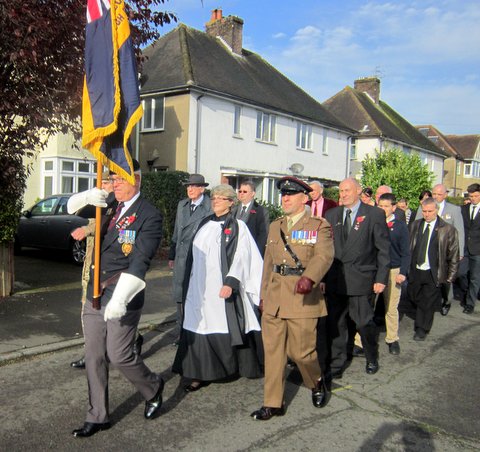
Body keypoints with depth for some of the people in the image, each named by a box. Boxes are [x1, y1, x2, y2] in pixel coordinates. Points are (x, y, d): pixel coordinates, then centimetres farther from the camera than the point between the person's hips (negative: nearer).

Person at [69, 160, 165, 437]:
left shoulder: (149, 215, -12)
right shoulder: (109, 207, 8)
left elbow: (140, 262, -20)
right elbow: (73, 205, 19)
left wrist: (119, 299, -28)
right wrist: (90, 197, -4)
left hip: (123, 295, -7)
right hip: (95, 294, 7)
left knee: (119, 355, 1)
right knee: (94, 357, 11)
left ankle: (153, 387, 31)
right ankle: (98, 417, 27)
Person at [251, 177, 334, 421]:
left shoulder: (319, 226, -2)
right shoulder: (275, 226, 15)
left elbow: (323, 256, -19)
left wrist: (308, 278, -38)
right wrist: (263, 294, 18)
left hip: (302, 298, -5)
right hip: (274, 299, 5)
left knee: (301, 351, 2)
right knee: (273, 351, 7)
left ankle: (317, 383, 34)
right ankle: (273, 403, 20)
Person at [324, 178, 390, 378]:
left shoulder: (375, 214, -1)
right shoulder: (332, 215, 9)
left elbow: (383, 249, -2)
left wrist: (381, 278, -7)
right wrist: (322, 277, 4)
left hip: (361, 280, -3)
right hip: (335, 280, 3)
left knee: (364, 323, 5)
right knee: (335, 323, 8)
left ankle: (372, 359, 31)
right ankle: (336, 364, 23)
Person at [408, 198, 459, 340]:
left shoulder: (447, 229, -9)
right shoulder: (416, 225, 4)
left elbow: (453, 255, -4)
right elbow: (409, 247, 7)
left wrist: (450, 276, -4)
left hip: (433, 274, -4)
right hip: (415, 271, 4)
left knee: (428, 302, 5)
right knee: (413, 297, 15)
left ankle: (422, 330, 24)